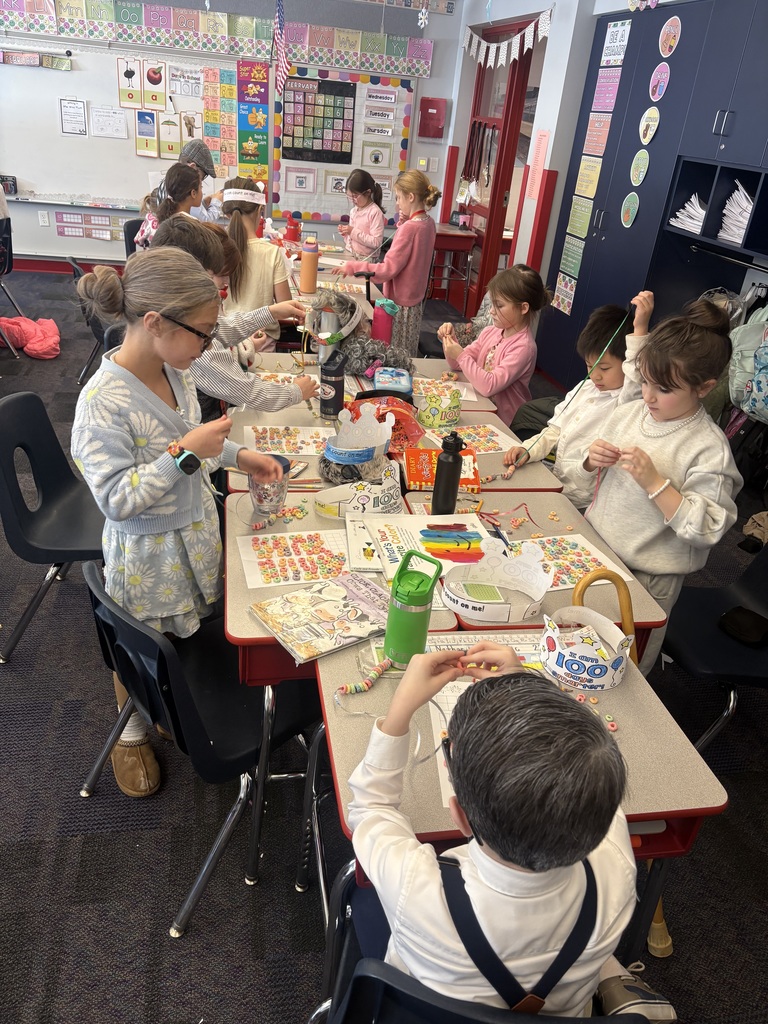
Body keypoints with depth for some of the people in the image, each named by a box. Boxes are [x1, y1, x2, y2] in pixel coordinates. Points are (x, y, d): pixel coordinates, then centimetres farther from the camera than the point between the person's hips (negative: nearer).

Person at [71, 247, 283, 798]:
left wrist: (238, 454, -2)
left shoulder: (174, 368, -7)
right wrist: (184, 454, -31)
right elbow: (117, 500, -27)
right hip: (147, 557, -6)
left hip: (197, 531, 7)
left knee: (192, 635, 25)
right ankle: (132, 733, 47)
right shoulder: (103, 402, -30)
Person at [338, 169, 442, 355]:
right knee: (408, 356, 16)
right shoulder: (428, 223, 4)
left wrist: (351, 267, -18)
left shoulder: (409, 228, -21)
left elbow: (387, 270, -24)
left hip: (400, 304, -9)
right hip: (415, 300, 9)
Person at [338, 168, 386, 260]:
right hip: (349, 256, 6)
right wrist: (345, 233, 4)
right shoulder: (354, 210, 14)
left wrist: (354, 232, -16)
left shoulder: (375, 212, -9)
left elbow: (376, 242, -17)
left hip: (365, 259, -6)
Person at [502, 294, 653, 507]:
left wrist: (640, 329, -47)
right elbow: (554, 432, 15)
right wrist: (526, 451, -2)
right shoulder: (584, 389, 9)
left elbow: (635, 378, -39)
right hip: (554, 482, 7)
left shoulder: (628, 400, -15)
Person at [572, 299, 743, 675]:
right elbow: (587, 480, 12)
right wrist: (592, 461, -11)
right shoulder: (627, 413, -1)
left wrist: (655, 482, -28)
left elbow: (705, 529, -21)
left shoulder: (709, 448, -18)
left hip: (647, 578, -5)